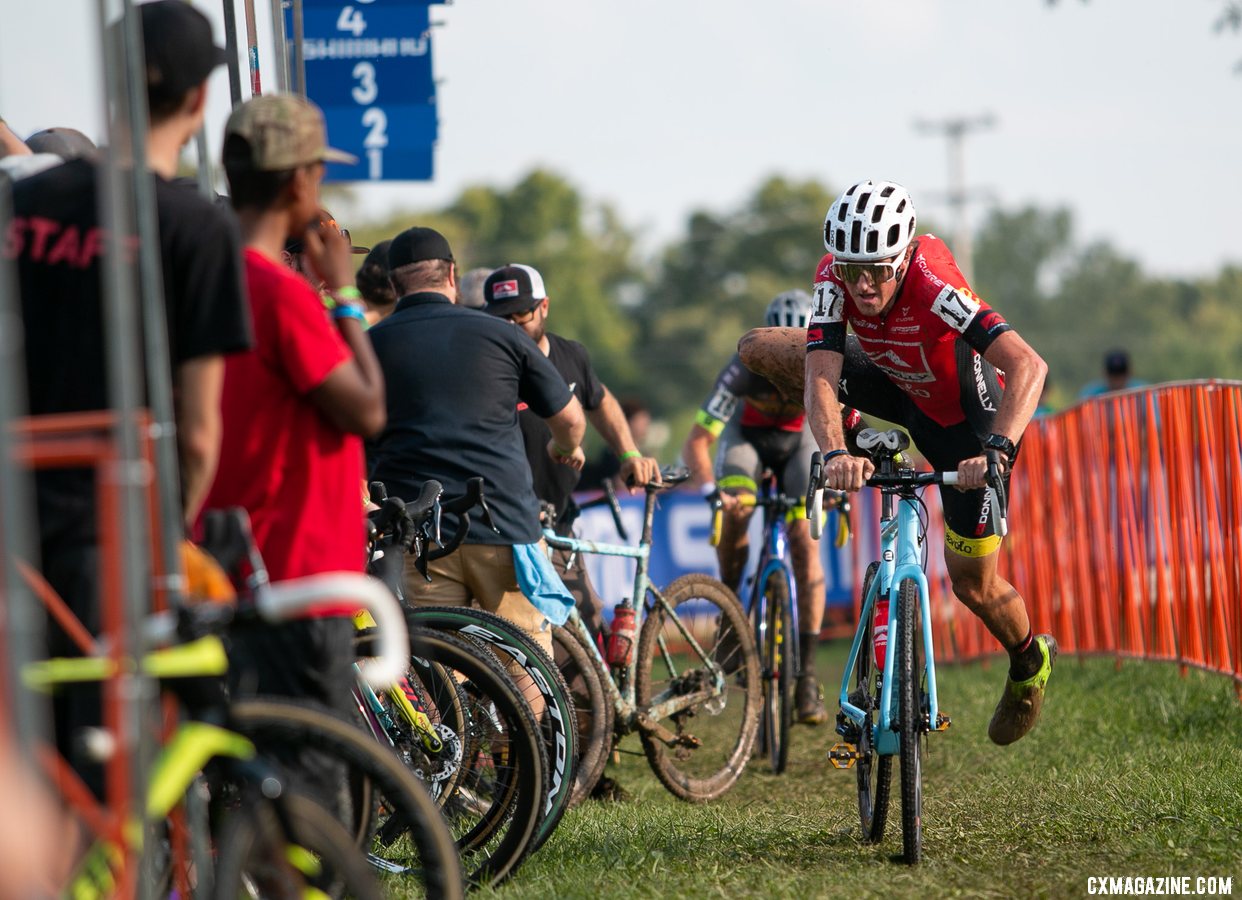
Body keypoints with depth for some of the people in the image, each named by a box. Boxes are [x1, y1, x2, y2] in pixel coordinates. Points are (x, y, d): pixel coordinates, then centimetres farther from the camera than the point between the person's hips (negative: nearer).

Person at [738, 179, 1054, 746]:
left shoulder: (934, 285, -40)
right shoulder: (836, 276, -26)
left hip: (963, 417, -5)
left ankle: (1030, 662, 34)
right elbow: (821, 376, -33)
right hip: (896, 385, 5)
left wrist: (998, 450, -60)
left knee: (973, 585, -1)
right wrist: (834, 452, -53)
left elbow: (1028, 366, -47)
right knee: (759, 349, -10)